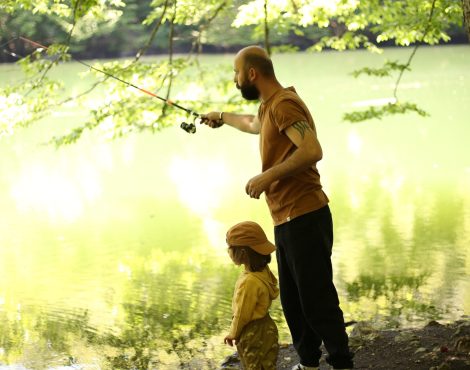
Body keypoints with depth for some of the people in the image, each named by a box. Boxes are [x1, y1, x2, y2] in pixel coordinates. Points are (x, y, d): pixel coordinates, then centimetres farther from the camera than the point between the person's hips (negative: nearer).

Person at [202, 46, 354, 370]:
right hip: (286, 221, 10)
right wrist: (223, 118, 58)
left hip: (304, 218, -10)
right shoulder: (270, 107, 19)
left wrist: (268, 176, -24)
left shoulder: (284, 103, -13)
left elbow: (312, 150, -26)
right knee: (293, 303, 13)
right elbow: (253, 124, 45)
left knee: (317, 300, -8)